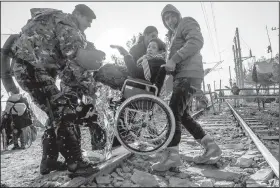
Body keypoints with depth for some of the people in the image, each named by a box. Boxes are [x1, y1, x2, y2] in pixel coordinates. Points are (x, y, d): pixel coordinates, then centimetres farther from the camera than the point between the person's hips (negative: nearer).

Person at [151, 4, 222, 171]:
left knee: (174, 112, -17)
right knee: (183, 115, 7)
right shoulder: (173, 35, 30)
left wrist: (173, 60, -22)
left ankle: (172, 155, -17)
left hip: (188, 75, -10)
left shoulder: (186, 23, 3)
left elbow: (197, 42, -18)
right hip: (181, 76, 10)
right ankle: (211, 147, 12)